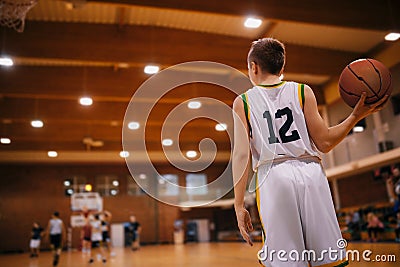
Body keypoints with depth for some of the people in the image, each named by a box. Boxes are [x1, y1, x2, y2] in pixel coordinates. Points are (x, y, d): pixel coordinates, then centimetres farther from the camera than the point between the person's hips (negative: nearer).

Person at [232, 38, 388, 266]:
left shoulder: (243, 102, 9)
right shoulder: (302, 91, 11)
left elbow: (242, 155, 0)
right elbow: (325, 143, 6)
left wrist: (239, 205, 2)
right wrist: (357, 115, 15)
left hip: (273, 176, -1)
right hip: (310, 173, 1)